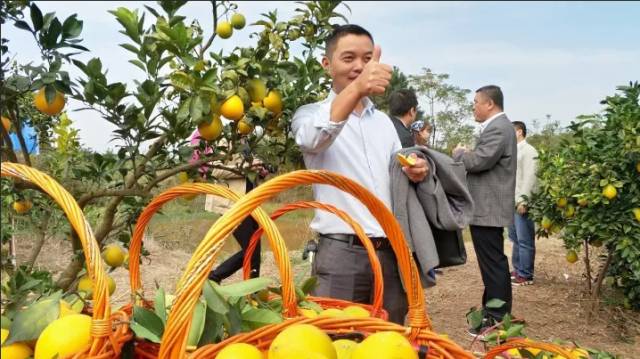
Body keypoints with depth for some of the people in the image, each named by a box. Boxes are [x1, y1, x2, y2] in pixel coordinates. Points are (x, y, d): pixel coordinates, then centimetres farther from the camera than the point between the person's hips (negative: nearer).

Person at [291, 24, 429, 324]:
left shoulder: (384, 121, 16)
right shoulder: (311, 114, -1)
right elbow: (315, 138, -25)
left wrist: (414, 173, -3)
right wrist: (357, 88, -42)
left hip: (390, 252, 5)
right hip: (340, 253, -5)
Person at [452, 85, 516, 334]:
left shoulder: (498, 128, -16)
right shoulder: (496, 127, 18)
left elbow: (480, 160, -24)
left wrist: (459, 153, -7)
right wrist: (466, 155, 9)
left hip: (488, 209, -11)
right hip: (488, 208, 11)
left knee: (493, 263, -6)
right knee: (492, 262, 16)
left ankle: (497, 320, 1)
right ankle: (493, 311, 27)